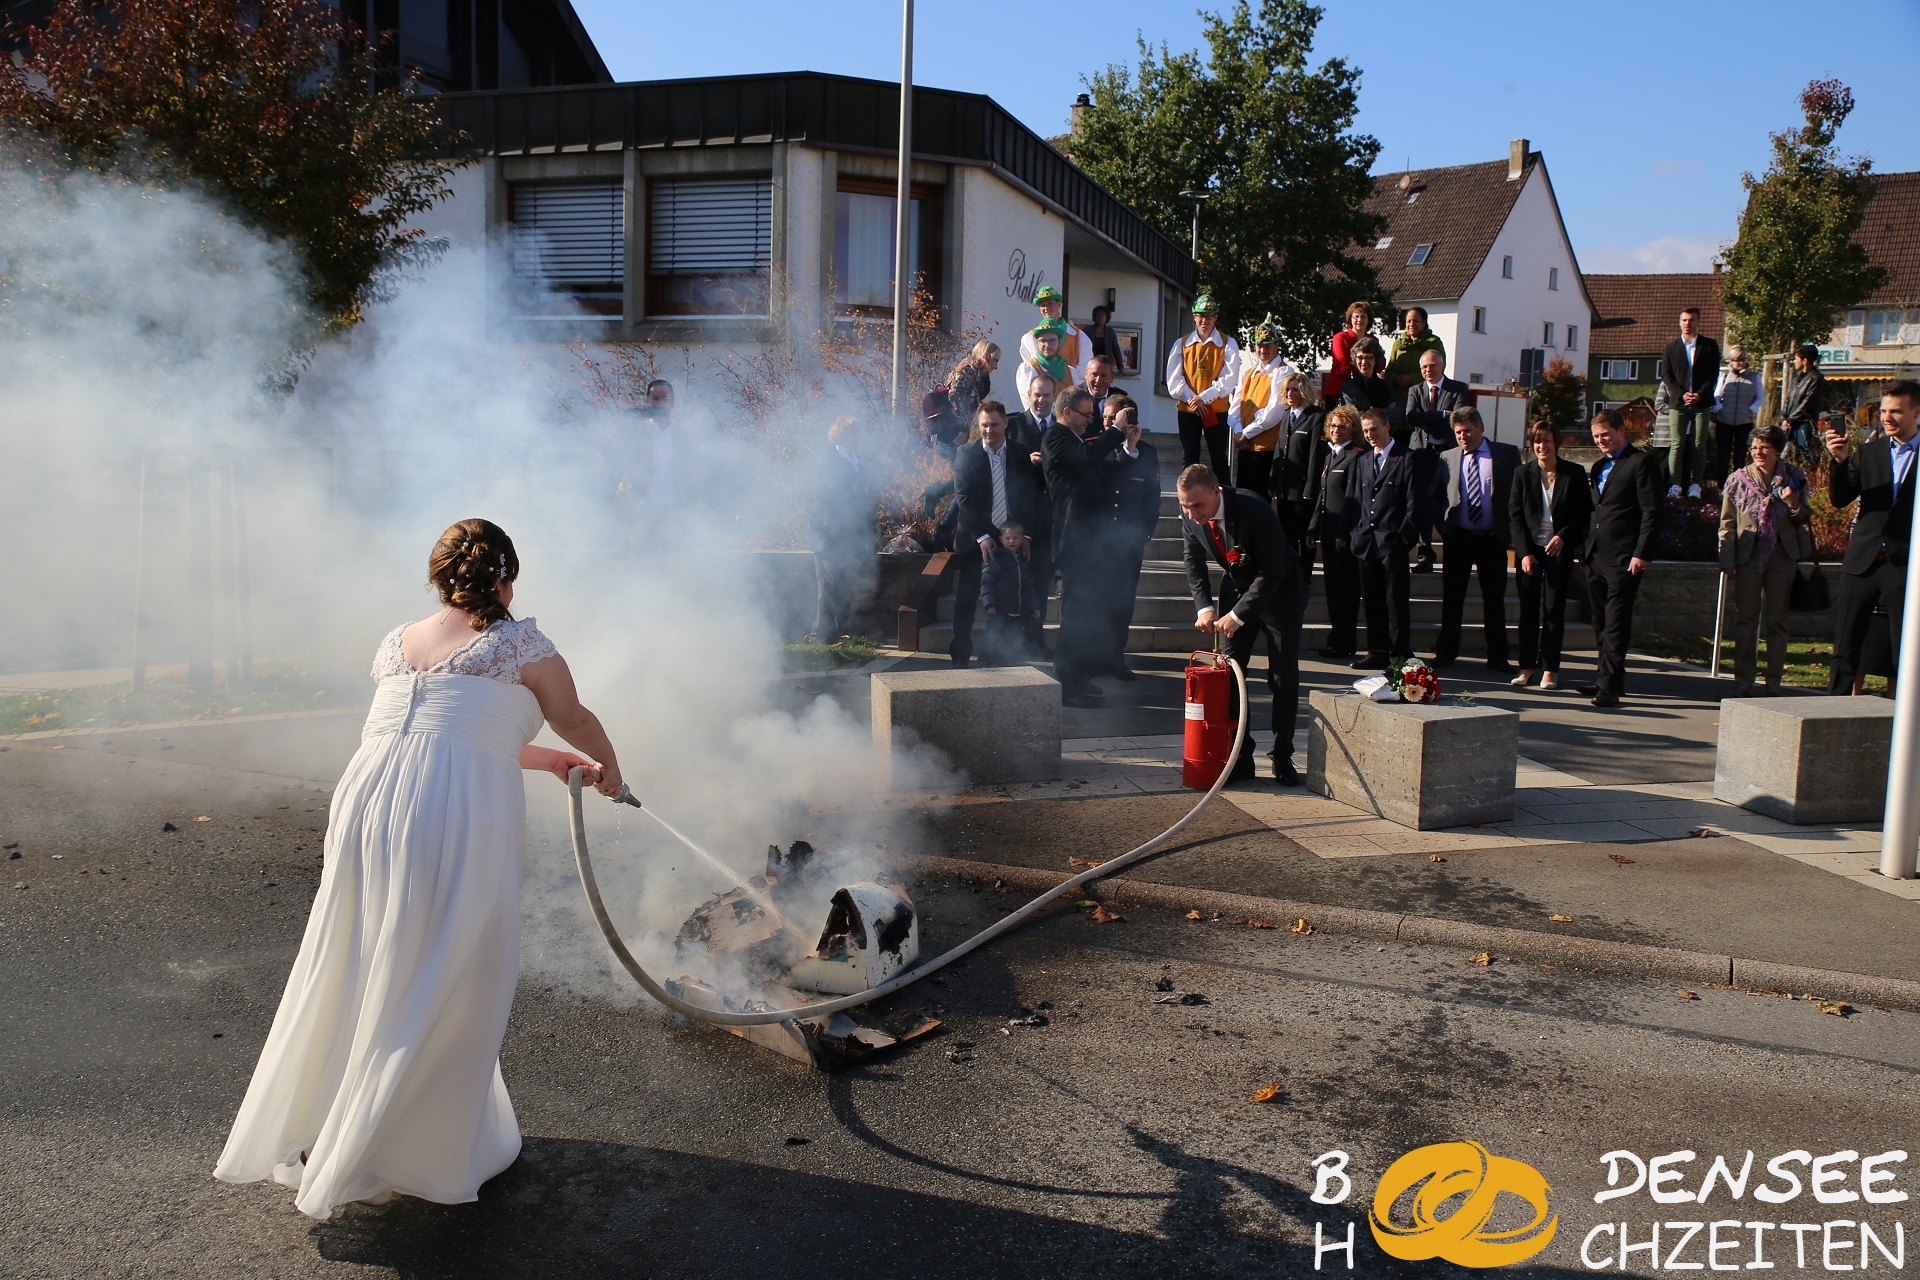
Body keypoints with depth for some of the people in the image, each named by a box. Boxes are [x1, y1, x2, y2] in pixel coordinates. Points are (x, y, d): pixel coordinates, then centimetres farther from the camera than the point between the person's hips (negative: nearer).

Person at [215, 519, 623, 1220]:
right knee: (439, 987, 7)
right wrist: (606, 765, 42)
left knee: (353, 973, 19)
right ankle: (424, 1155, 18)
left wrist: (549, 759, 45)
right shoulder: (521, 642, 7)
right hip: (459, 817, -6)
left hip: (367, 800, 6)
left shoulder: (396, 644, 23)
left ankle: (307, 1133, 33)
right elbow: (576, 722, 20)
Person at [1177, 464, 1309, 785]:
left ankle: (1282, 758, 11)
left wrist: (1237, 615, -31)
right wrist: (1205, 607, -15)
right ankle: (1239, 757, 8)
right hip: (1236, 590, 5)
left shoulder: (1254, 509, -33)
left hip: (1280, 593, -5)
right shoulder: (1189, 515, -16)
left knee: (1283, 678, -1)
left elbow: (1272, 572, -29)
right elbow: (1194, 562, -1)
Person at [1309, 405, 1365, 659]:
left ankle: (1343, 644, 4)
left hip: (1344, 533, -8)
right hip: (1328, 531, 8)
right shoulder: (1329, 456, 16)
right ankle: (1335, 639, 19)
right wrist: (1314, 528, 13)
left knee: (1345, 588, -2)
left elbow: (1352, 498, -14)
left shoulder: (1354, 457, -10)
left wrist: (1343, 533, -17)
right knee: (1332, 586, 12)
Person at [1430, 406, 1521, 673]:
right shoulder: (1447, 458, 6)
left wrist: (1513, 530, -5)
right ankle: (1446, 652, 17)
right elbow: (1433, 496, 14)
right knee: (1451, 598, 7)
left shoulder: (1507, 454, 0)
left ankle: (1497, 657, 14)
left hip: (1493, 539, -2)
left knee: (1494, 599, 5)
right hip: (1458, 539, 2)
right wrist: (1442, 523, 0)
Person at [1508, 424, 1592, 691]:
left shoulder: (1574, 473, 0)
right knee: (1528, 609, 4)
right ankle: (1527, 666, 12)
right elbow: (1515, 514, 1)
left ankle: (1550, 669, 8)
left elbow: (1584, 513, 2)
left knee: (1554, 609, 1)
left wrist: (1564, 536, -14)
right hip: (1529, 549, 1)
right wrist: (1525, 552, -6)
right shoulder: (1523, 473, 2)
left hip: (1559, 549, -1)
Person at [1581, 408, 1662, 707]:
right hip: (1596, 556, 8)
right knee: (1602, 623, 12)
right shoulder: (1599, 467, 19)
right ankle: (1606, 677, 20)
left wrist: (1641, 554, -17)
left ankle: (1610, 686, -7)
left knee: (1616, 624, -7)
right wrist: (1586, 547, 14)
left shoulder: (1640, 463, -5)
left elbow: (1651, 511, -11)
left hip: (1623, 558, -8)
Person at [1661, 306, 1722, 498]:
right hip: (1677, 403, 0)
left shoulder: (1710, 345, 7)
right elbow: (1666, 376, 3)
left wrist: (1700, 394, -11)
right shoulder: (1671, 347, 9)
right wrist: (1682, 395, -10)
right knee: (1676, 445, -4)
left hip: (1702, 403, 0)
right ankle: (1675, 485, -5)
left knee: (1698, 445, -2)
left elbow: (1713, 374, 3)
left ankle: (1695, 485, -2)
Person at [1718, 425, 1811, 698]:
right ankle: (1743, 681, 9)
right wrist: (1727, 560, -5)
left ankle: (1774, 683, 13)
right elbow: (1727, 523, 2)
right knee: (1745, 620, 1)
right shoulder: (1739, 479, 2)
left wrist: (1794, 506, -10)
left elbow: (1805, 519, 12)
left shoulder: (1793, 478, 5)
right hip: (1748, 555, -1)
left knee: (1777, 621, 6)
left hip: (1782, 555, 1)